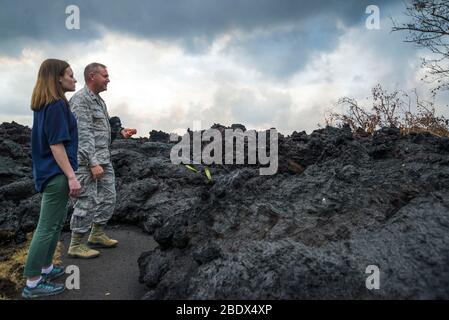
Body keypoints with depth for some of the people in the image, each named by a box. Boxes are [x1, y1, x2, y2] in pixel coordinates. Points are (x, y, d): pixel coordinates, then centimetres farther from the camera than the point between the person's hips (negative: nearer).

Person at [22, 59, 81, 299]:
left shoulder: (44, 105, 13)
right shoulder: (57, 105, -16)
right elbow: (56, 145, -21)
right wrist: (71, 176, -21)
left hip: (49, 172, 10)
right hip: (57, 173, -10)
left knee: (57, 222, 20)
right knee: (47, 227, -2)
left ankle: (46, 268, 32)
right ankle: (32, 283, 9)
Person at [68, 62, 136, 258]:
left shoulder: (99, 100, 16)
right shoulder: (80, 99, -13)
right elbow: (83, 133, -20)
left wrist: (121, 131, 5)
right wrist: (93, 163, -23)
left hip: (104, 159, 10)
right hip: (88, 160, -10)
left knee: (108, 198, 14)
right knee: (87, 202, -3)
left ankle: (97, 235, 29)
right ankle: (76, 245, 12)